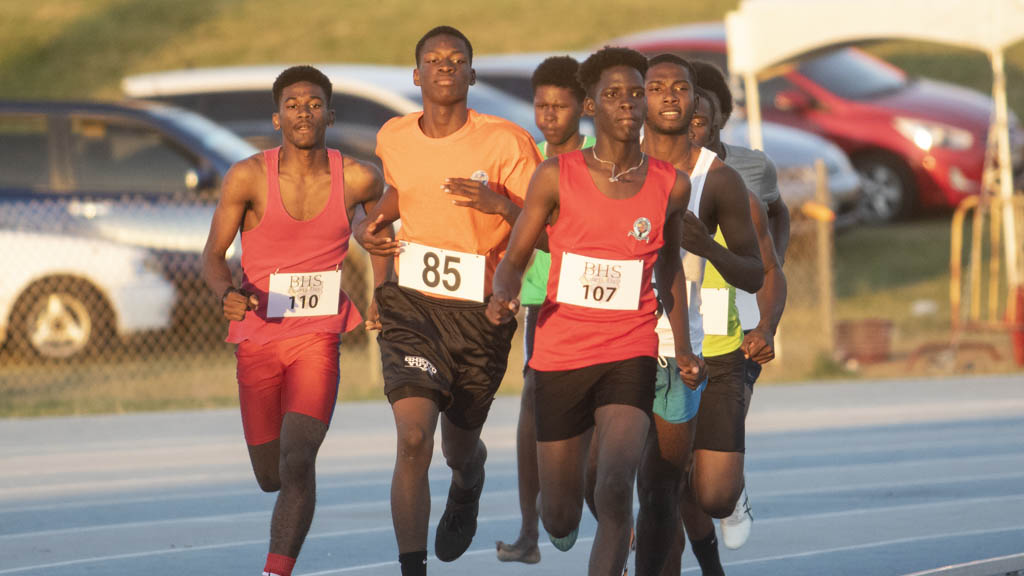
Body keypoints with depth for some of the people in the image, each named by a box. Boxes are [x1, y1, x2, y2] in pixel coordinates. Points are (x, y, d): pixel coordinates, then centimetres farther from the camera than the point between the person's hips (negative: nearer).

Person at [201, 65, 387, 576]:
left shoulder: (358, 179, -6)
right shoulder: (248, 177, -9)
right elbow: (213, 255, -4)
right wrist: (227, 294, -25)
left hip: (317, 341, -1)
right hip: (257, 340, 1)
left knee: (297, 464, -22)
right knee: (271, 477, 14)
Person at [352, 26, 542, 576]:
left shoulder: (506, 142, -10)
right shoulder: (393, 138, 2)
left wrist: (498, 204, -27)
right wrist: (370, 225, 8)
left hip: (481, 311, -1)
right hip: (412, 305, 1)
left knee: (460, 445, 16)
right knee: (414, 437, -19)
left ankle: (466, 493, 55)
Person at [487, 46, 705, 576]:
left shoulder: (671, 186, 2)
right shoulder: (557, 176, -4)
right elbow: (513, 260, -1)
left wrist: (683, 346, 13)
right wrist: (503, 296, -24)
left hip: (630, 357, 0)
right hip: (559, 355, 0)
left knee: (614, 488, -24)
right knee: (561, 519, 9)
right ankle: (558, 516, 47)